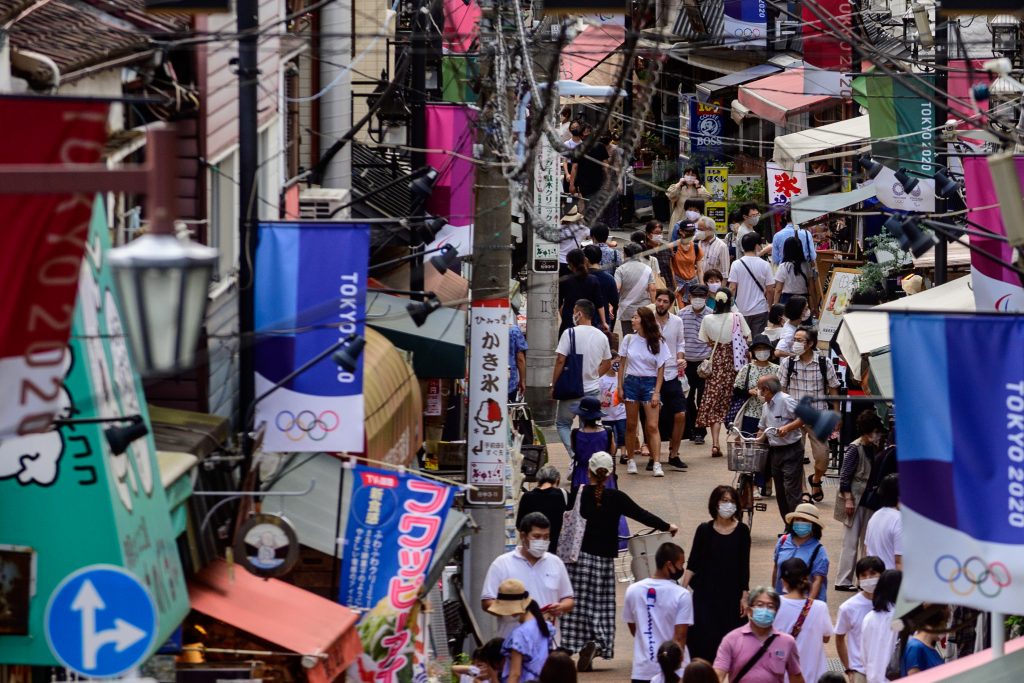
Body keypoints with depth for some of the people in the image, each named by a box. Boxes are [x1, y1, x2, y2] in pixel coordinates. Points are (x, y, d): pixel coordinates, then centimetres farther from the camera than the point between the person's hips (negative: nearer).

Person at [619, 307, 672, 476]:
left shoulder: (658, 343, -3)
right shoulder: (629, 339, 4)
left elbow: (660, 370, -2)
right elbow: (622, 365, 9)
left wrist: (656, 393, -8)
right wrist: (620, 387, 3)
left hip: (650, 383, -2)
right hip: (631, 382, 2)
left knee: (652, 426, -9)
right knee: (631, 425, 6)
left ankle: (657, 464, -13)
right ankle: (631, 461, 15)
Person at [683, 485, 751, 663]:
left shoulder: (742, 531, 0)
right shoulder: (704, 530, 0)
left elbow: (744, 567, 3)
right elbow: (693, 564, 0)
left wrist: (744, 596, 0)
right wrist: (683, 587, -13)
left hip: (731, 595, 0)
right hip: (705, 594, 0)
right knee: (702, 638, -7)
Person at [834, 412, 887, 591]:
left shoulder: (872, 448, 9)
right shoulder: (855, 449, -13)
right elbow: (845, 476, -14)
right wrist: (848, 500, -17)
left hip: (869, 501, 8)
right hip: (855, 501, -8)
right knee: (851, 541, -4)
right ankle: (843, 581, 1)